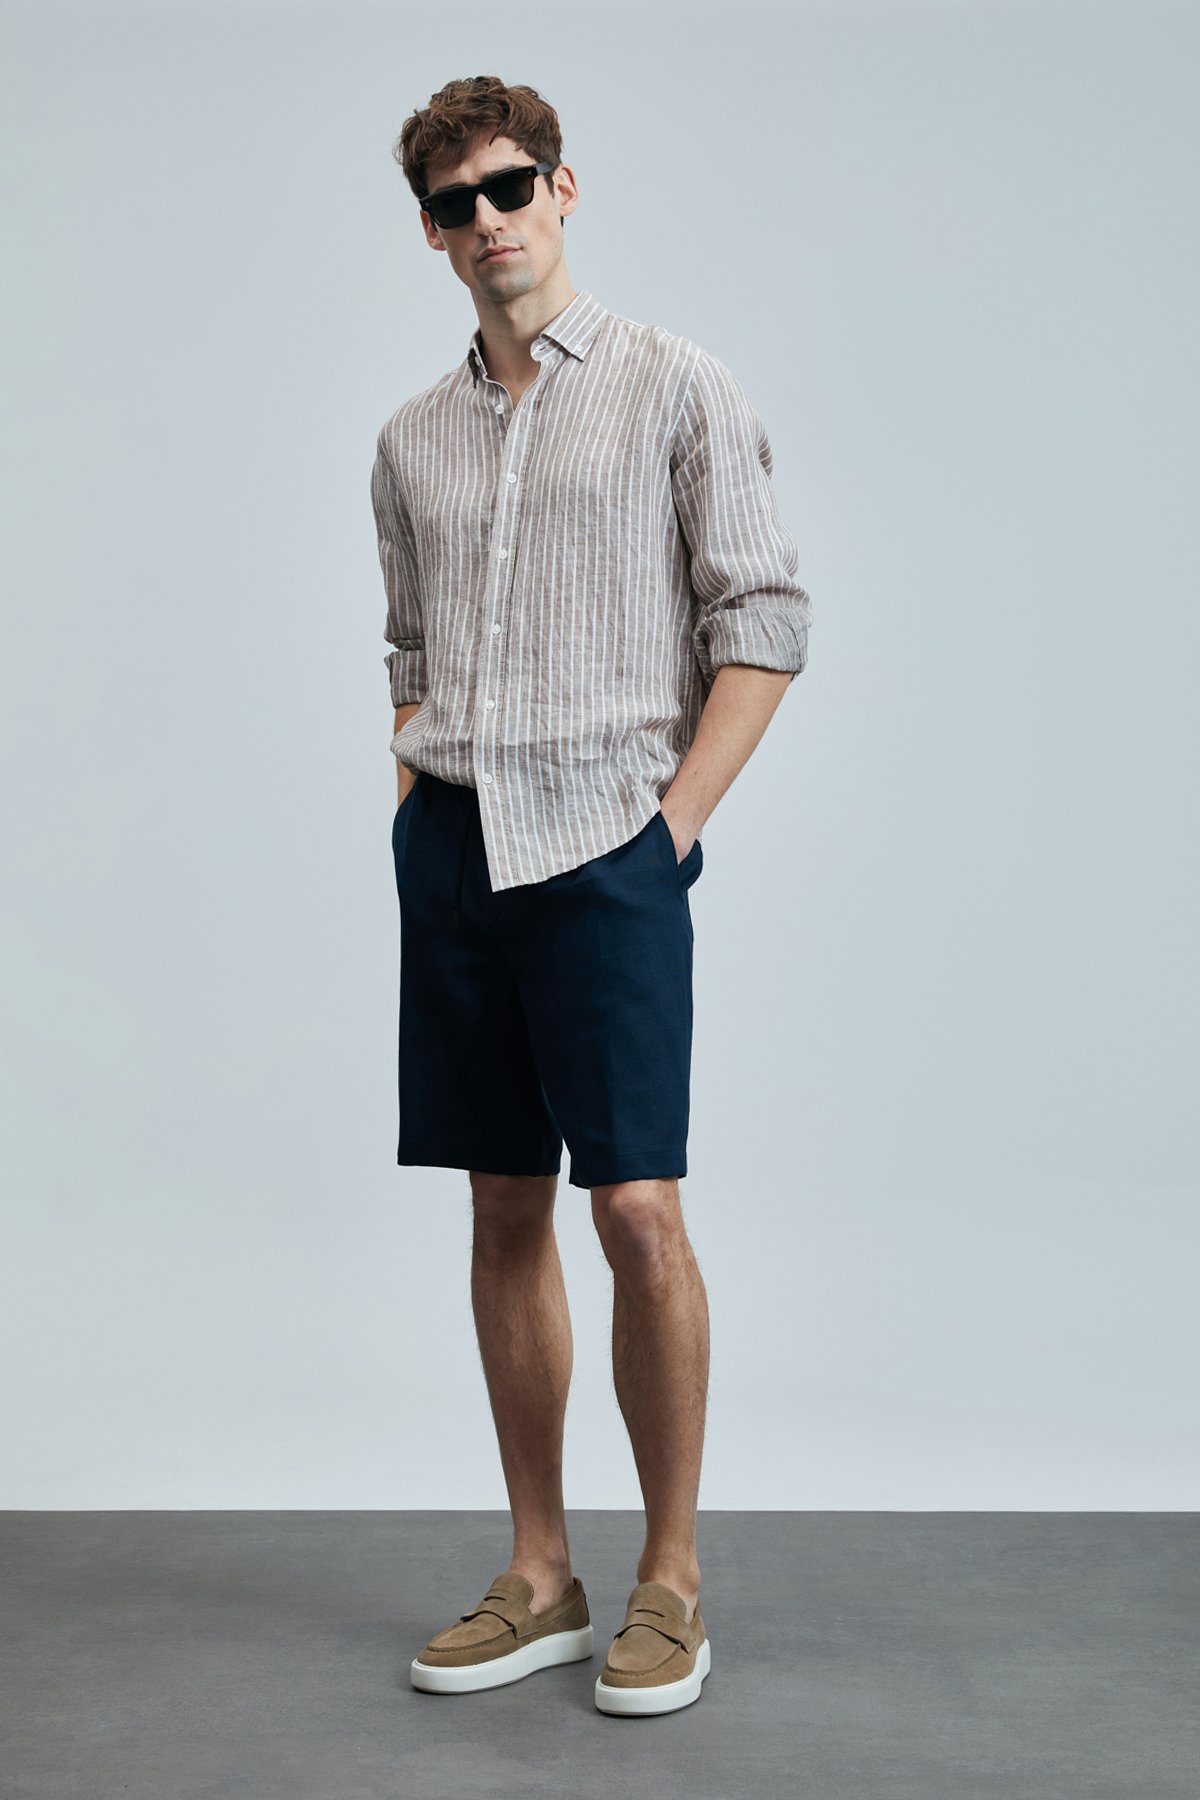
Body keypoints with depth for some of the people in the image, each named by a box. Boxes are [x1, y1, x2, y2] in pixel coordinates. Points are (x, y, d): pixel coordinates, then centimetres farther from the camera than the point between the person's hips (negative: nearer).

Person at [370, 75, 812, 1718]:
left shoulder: (674, 384, 2)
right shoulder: (413, 439, 17)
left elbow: (765, 621, -2)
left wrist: (674, 815, -9)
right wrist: (410, 796, 8)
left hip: (603, 840, -5)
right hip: (449, 843, 5)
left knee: (637, 1209, -8)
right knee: (506, 1210, 7)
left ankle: (672, 1580, 7)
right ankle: (540, 1576, 17)